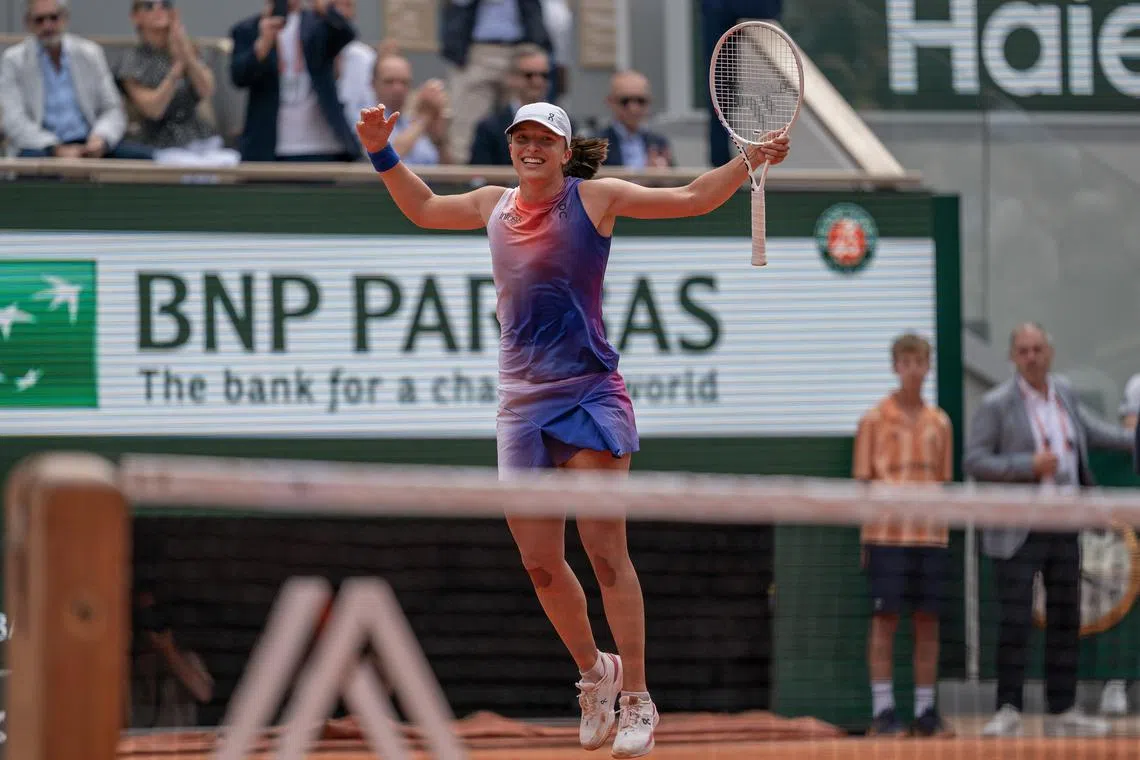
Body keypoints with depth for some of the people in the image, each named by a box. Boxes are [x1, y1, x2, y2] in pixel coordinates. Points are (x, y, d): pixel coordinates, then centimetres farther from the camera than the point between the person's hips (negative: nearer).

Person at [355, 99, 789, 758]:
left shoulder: (595, 198, 0)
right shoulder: (495, 205, 13)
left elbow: (694, 198, 1)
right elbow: (423, 208, 30)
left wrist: (750, 161, -12)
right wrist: (383, 152, 21)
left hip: (590, 394, -5)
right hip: (523, 401, 5)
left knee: (605, 550, -11)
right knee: (540, 563, 5)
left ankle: (636, 699, -6)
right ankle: (594, 671, 28)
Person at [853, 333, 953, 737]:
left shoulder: (939, 423, 11)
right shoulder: (875, 420, 2)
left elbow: (945, 482, 15)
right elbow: (863, 481, 1)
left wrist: (944, 528, 6)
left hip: (931, 534, 3)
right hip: (886, 533, -3)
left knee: (928, 621, 4)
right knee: (885, 619, -3)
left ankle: (925, 710, 9)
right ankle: (882, 710, -1)